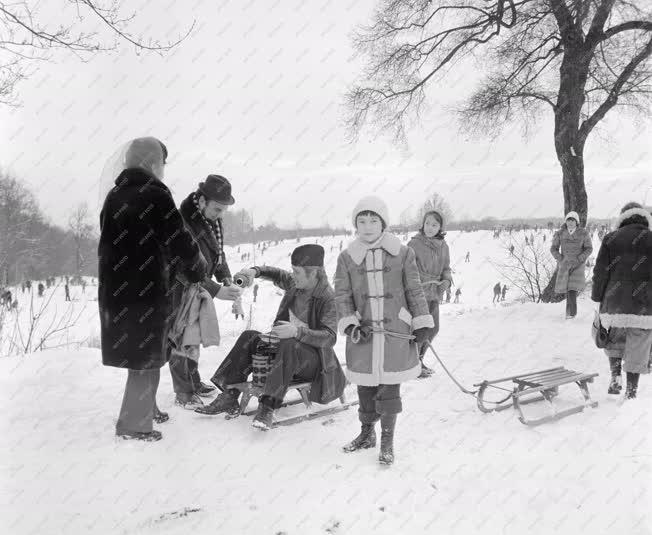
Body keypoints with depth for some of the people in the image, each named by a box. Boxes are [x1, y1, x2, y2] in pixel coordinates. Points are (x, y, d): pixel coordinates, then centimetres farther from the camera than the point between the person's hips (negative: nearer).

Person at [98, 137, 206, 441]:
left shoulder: (114, 196, 9)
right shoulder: (154, 195, -14)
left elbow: (109, 242, 14)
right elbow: (179, 241, -14)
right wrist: (198, 269, 3)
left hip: (114, 288, 8)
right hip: (146, 290, -7)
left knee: (139, 351, 21)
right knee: (148, 356, 6)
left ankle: (145, 408, 34)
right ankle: (133, 423, 13)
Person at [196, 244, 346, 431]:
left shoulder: (328, 298, -21)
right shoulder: (295, 284, 0)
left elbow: (329, 337, -31)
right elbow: (276, 274, 19)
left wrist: (297, 331, -44)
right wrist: (255, 271, -3)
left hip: (313, 360, -8)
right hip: (286, 349, 8)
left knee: (289, 345, -38)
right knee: (249, 338, -7)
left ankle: (268, 407, -43)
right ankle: (228, 397, -10)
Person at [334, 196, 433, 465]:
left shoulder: (402, 253, -1)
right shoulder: (347, 257, 2)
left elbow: (414, 291, 4)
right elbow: (342, 295, 3)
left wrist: (422, 324, 2)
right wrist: (350, 324, -9)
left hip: (396, 332, -2)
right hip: (363, 333, 2)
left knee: (390, 389, 3)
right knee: (365, 387, 14)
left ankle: (387, 442, 20)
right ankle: (367, 433, 35)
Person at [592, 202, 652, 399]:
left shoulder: (611, 238, 3)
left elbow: (600, 272, 1)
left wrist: (598, 298, 9)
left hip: (614, 304, 1)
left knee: (614, 343, 23)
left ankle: (615, 377, 8)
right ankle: (631, 393, 13)